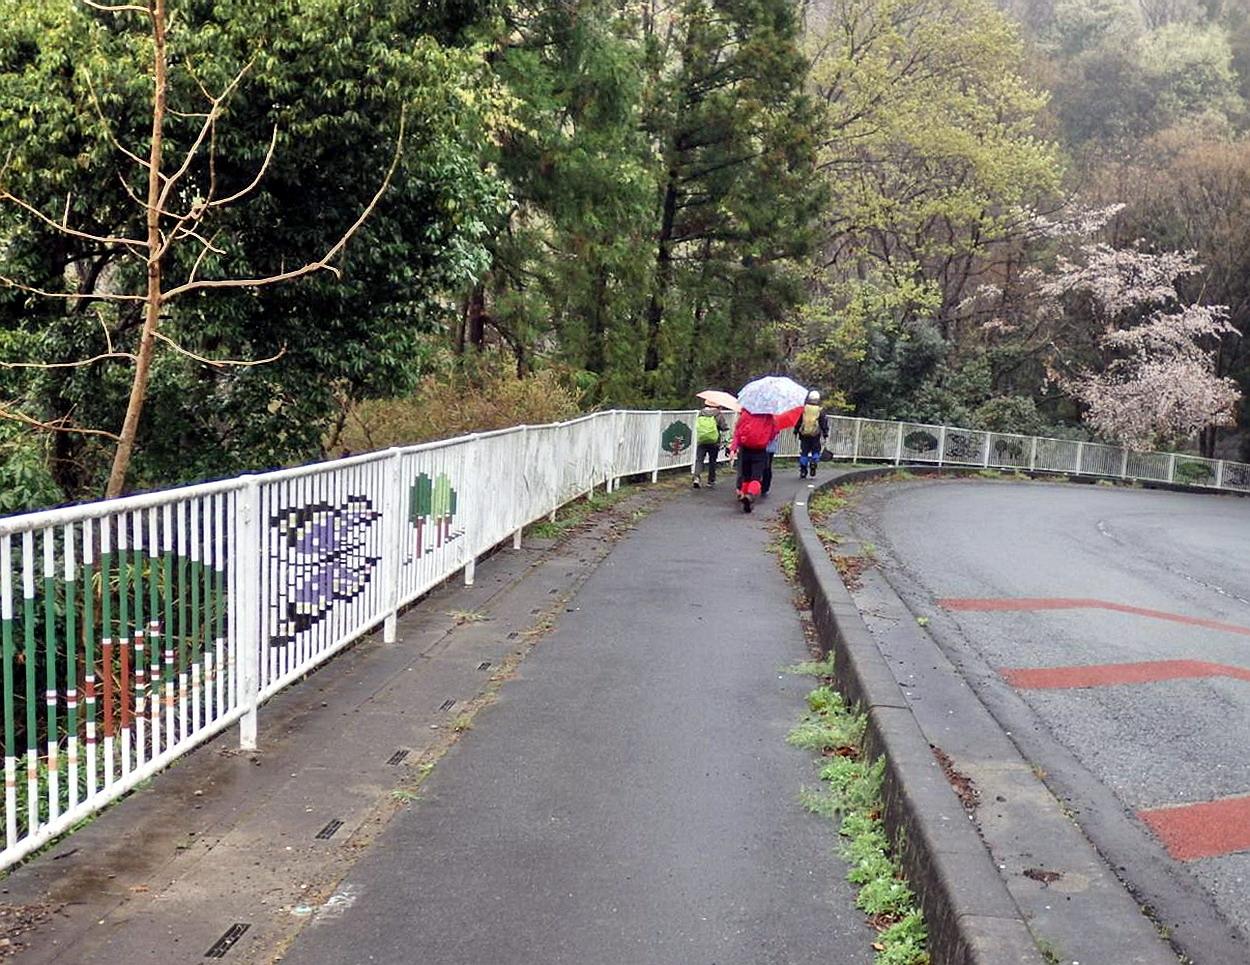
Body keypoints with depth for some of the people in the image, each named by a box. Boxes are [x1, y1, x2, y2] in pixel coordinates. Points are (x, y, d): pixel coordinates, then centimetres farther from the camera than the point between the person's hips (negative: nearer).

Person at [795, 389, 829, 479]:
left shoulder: (803, 409, 0)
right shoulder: (821, 411, -3)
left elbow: (797, 422, 6)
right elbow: (824, 424, 0)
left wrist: (796, 432, 15)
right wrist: (825, 434, 7)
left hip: (804, 435, 1)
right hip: (816, 436, -1)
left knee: (804, 453, 9)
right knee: (815, 453, 12)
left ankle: (803, 473, 8)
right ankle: (812, 472, 1)